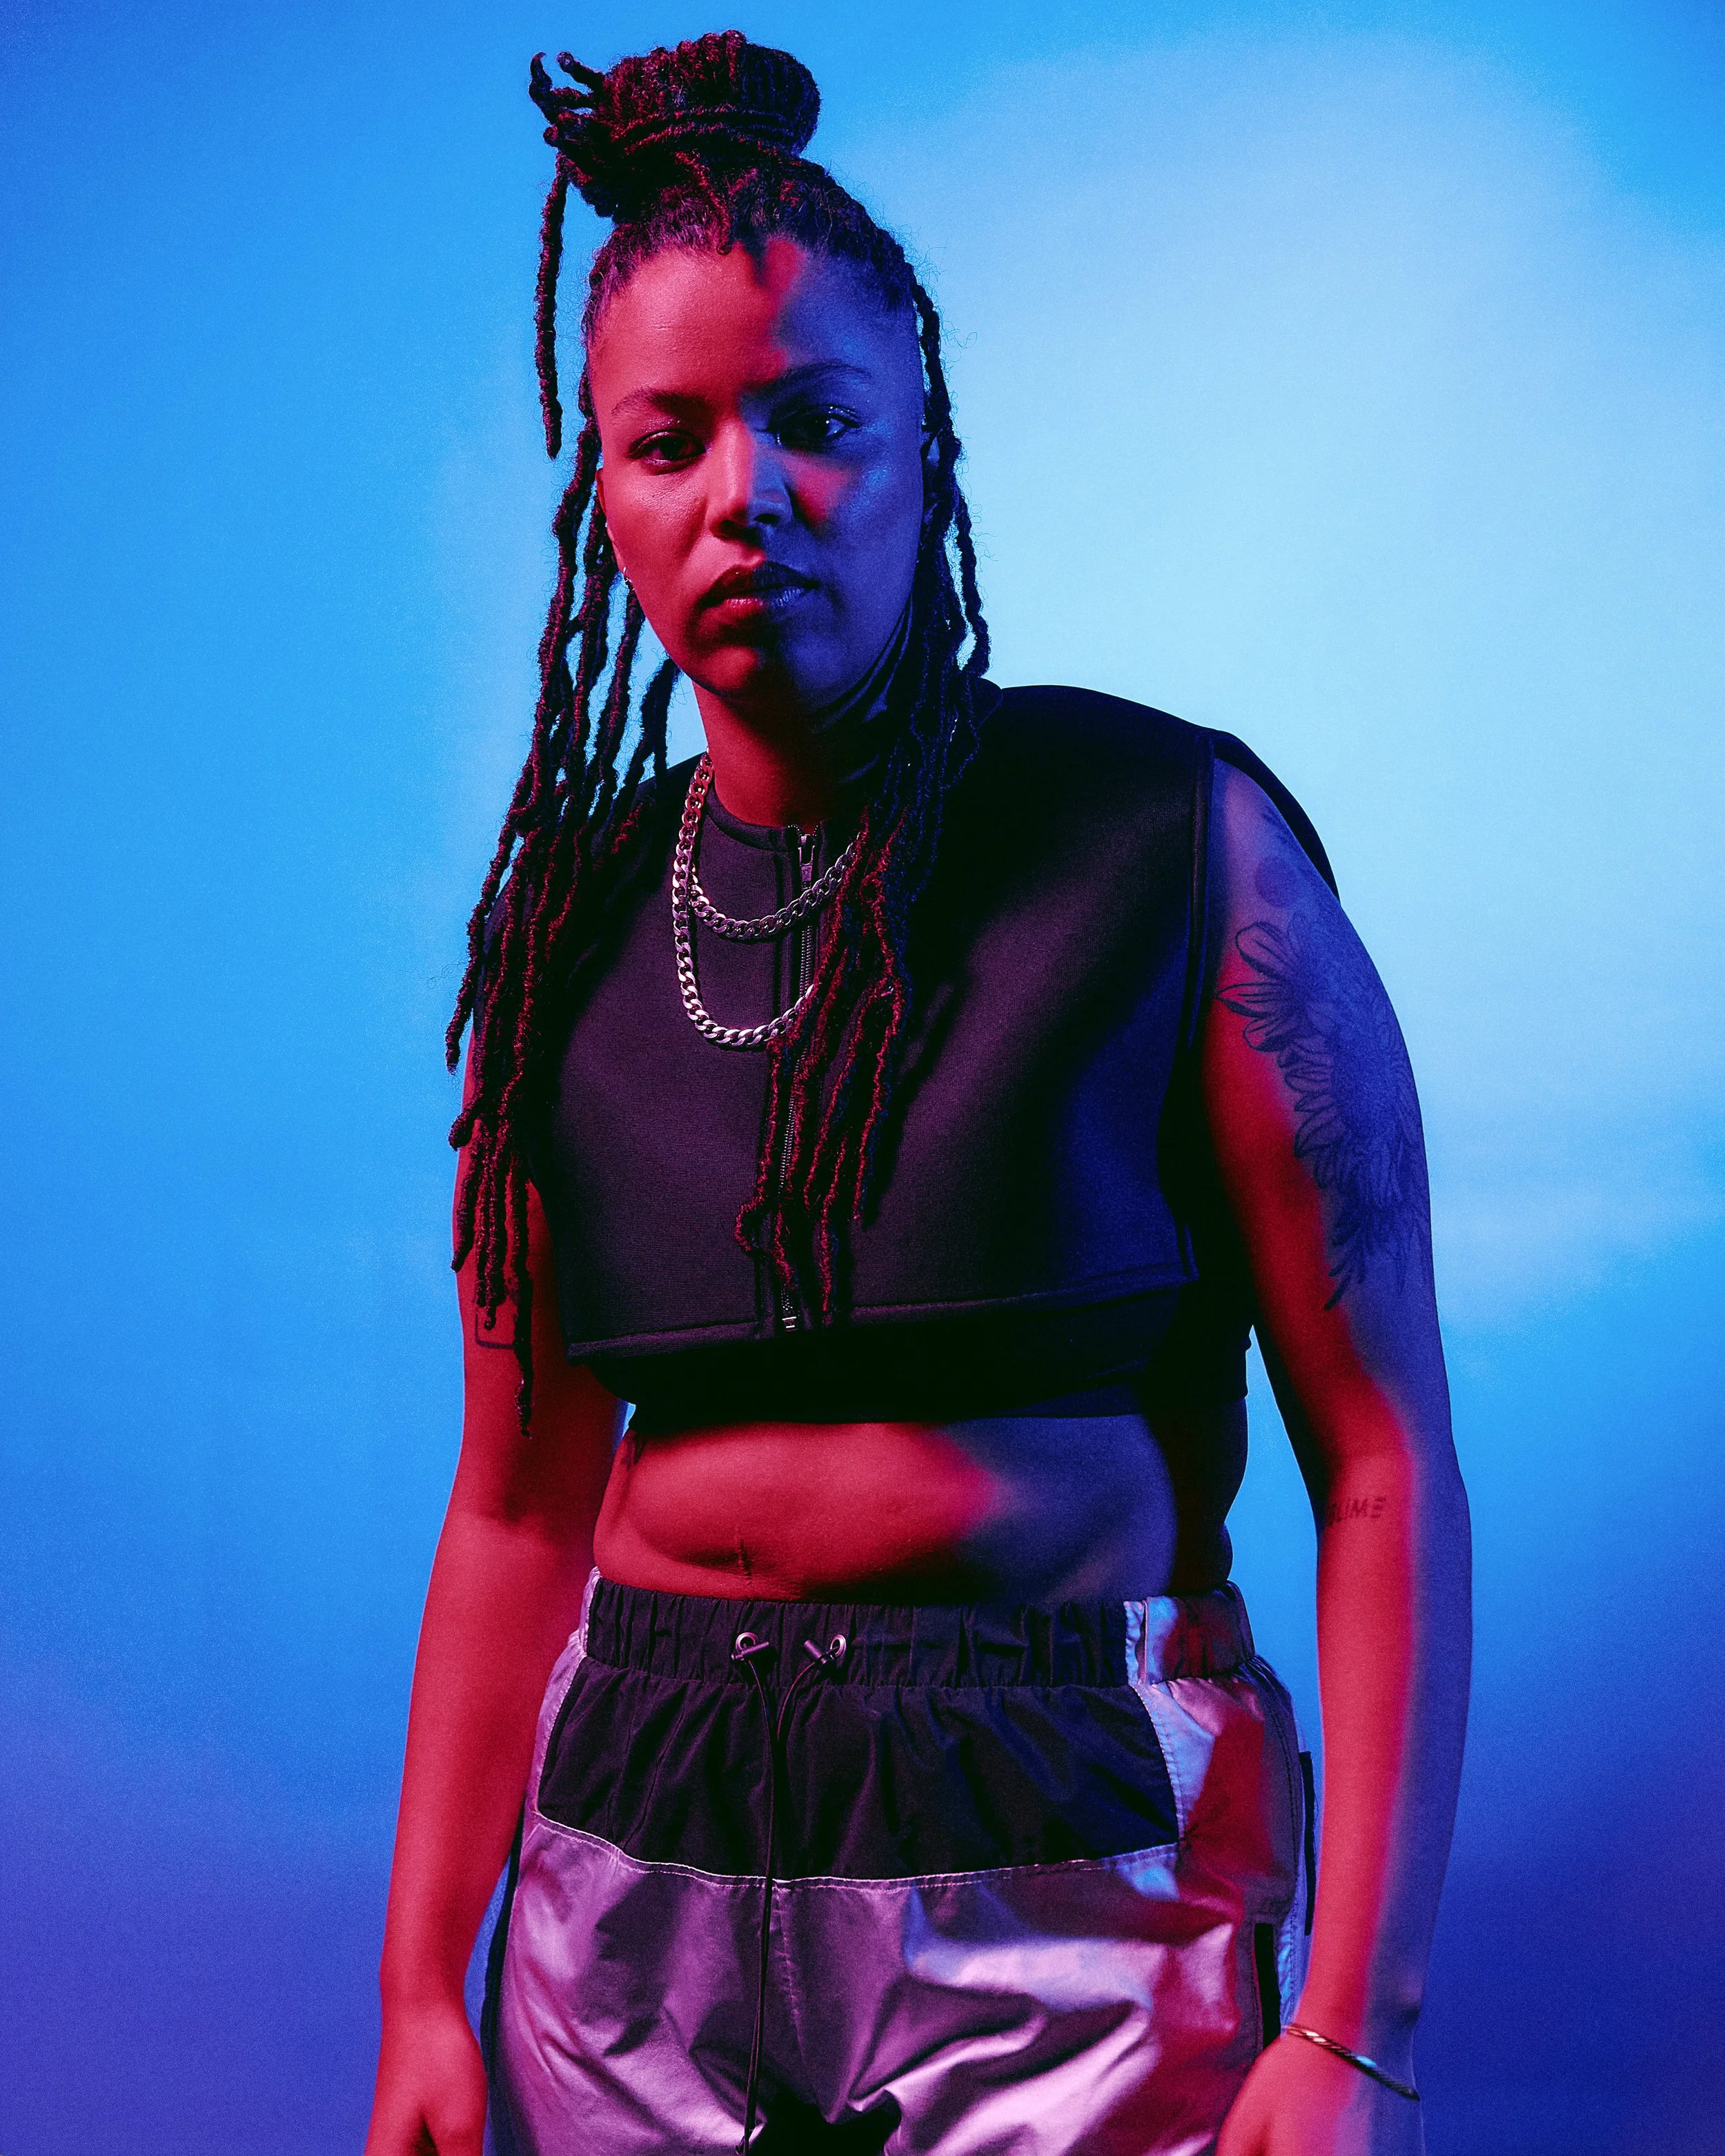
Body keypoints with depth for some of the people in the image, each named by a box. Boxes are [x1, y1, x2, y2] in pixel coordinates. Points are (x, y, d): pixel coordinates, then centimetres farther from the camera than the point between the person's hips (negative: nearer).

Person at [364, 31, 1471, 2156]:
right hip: (636, 1868, 4)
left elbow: (1384, 1461, -10)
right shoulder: (572, 921, 5)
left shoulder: (1175, 845, -7)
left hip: (1070, 1862, -3)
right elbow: (516, 1500, 7)